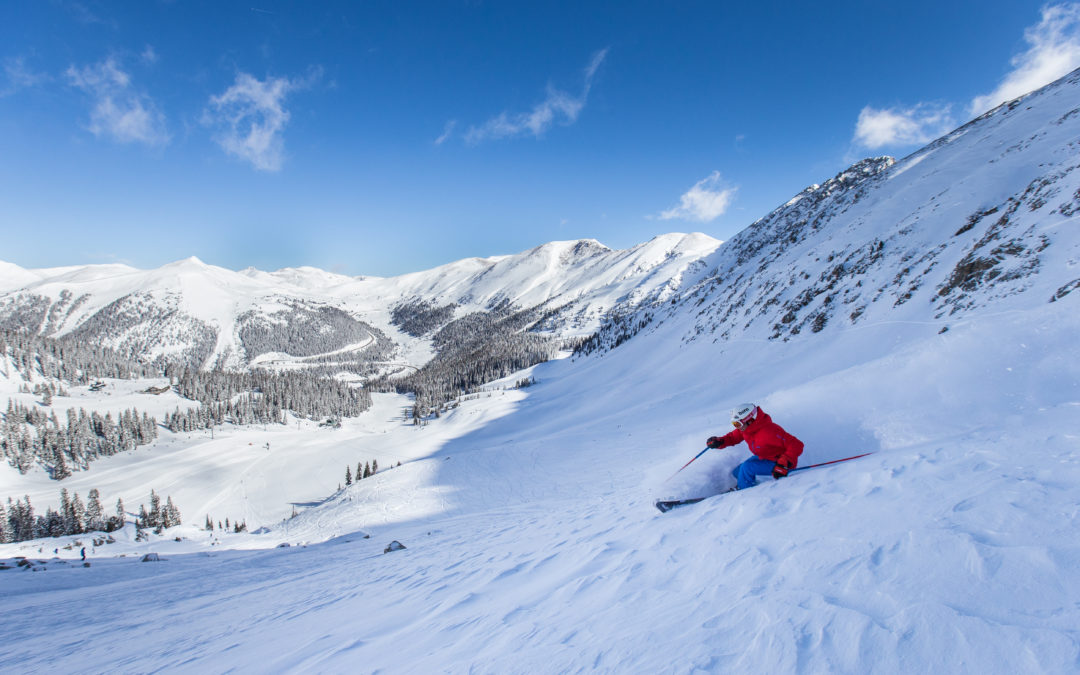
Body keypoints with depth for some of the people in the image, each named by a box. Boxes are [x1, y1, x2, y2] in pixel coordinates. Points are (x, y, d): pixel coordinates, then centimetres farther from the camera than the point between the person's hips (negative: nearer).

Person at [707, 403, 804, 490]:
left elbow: (796, 445, -34)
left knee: (747, 467, -23)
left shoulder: (769, 432, -36)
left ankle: (742, 491, 2)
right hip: (763, 457, 9)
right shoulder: (745, 428, -11)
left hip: (778, 462, -9)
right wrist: (719, 442, -13)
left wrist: (783, 465, -40)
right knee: (737, 472, 7)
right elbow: (733, 437, 7)